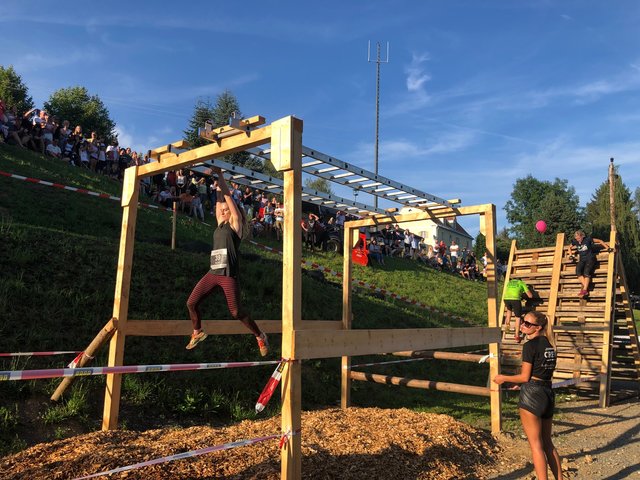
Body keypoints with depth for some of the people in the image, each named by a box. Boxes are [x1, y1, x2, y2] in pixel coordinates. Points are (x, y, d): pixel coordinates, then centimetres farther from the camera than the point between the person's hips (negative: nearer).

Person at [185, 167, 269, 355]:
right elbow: (220, 199, 14)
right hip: (213, 273, 7)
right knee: (191, 302, 2)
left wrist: (220, 175, -3)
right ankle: (198, 332, 26)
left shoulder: (235, 224, 0)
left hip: (228, 275, -7)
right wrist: (217, 181, 6)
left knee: (236, 313, -5)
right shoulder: (221, 224, 16)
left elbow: (228, 197, -4)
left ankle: (260, 336, 15)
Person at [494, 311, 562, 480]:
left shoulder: (530, 345, -14)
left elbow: (525, 377, -12)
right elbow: (544, 372, 15)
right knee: (547, 442, 18)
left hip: (532, 395, -8)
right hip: (548, 394, 8)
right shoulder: (549, 344, 10)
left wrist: (503, 378, 1)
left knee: (536, 444, 2)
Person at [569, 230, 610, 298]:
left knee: (586, 272, -28)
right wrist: (570, 254, 11)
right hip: (582, 260, 4)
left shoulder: (588, 239, -4)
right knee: (578, 271, -27)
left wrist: (608, 248, 0)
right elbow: (570, 247, 27)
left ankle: (584, 290, -33)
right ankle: (585, 286, -34)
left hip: (590, 258, -4)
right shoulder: (575, 242, 7)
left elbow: (600, 241, 5)